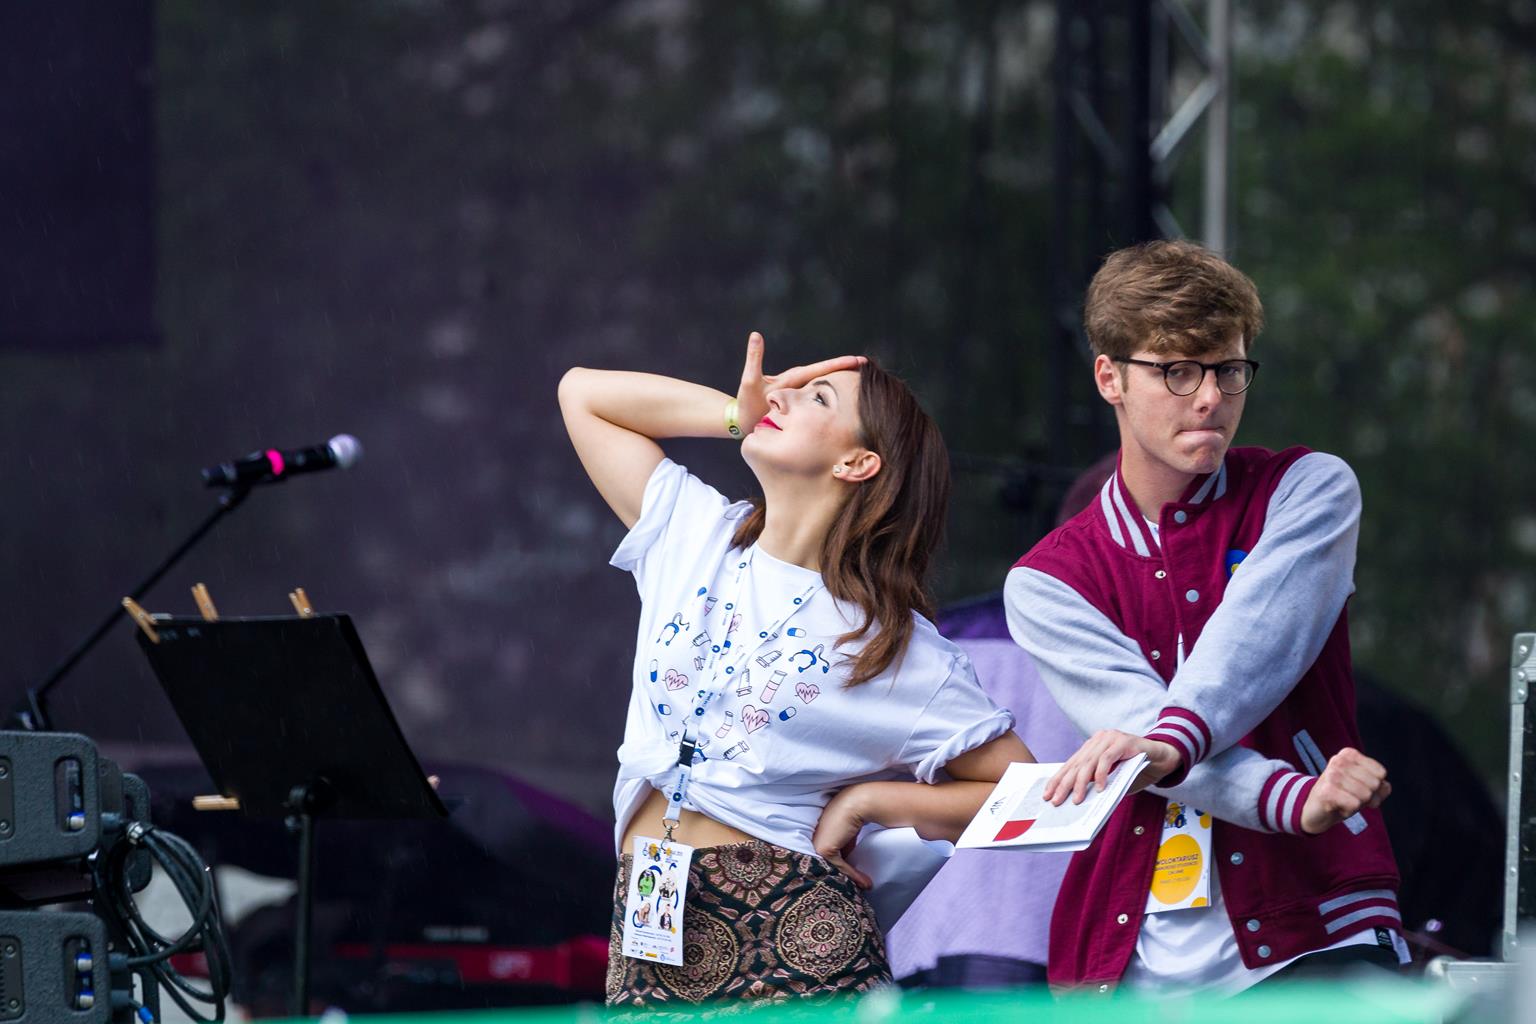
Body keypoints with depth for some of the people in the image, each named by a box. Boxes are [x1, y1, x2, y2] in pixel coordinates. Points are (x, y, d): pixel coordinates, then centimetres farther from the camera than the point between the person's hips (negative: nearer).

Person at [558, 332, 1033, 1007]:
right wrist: (738, 414, 17)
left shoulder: (896, 646, -1)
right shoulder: (693, 535, 13)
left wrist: (861, 803, -7)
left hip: (793, 944, -4)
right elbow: (583, 393, 21)